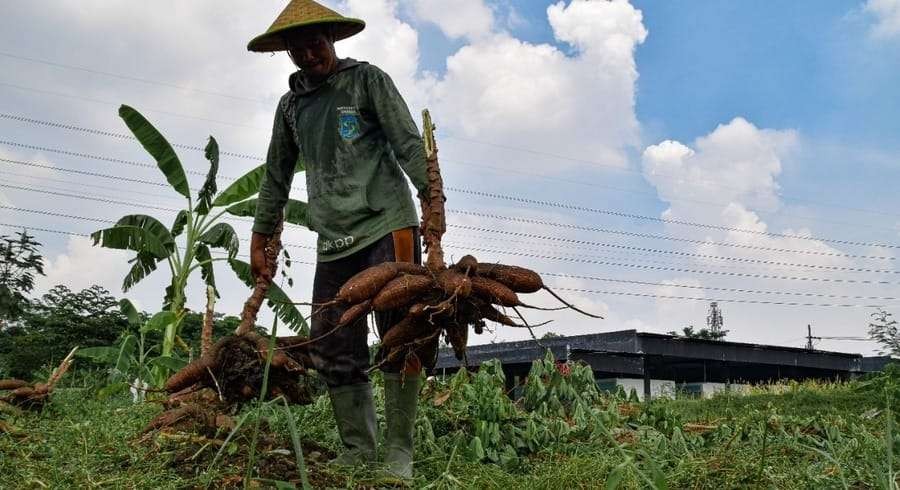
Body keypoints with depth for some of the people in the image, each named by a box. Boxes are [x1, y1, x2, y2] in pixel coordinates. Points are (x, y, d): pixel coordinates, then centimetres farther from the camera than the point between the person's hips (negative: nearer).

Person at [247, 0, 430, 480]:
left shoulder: (368, 79, 5)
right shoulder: (291, 105, 18)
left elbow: (408, 144, -3)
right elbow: (276, 177, 23)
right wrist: (259, 239, 22)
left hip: (388, 226, -5)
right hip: (334, 242, 5)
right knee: (334, 354, 1)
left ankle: (398, 457, -2)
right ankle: (357, 455, 9)